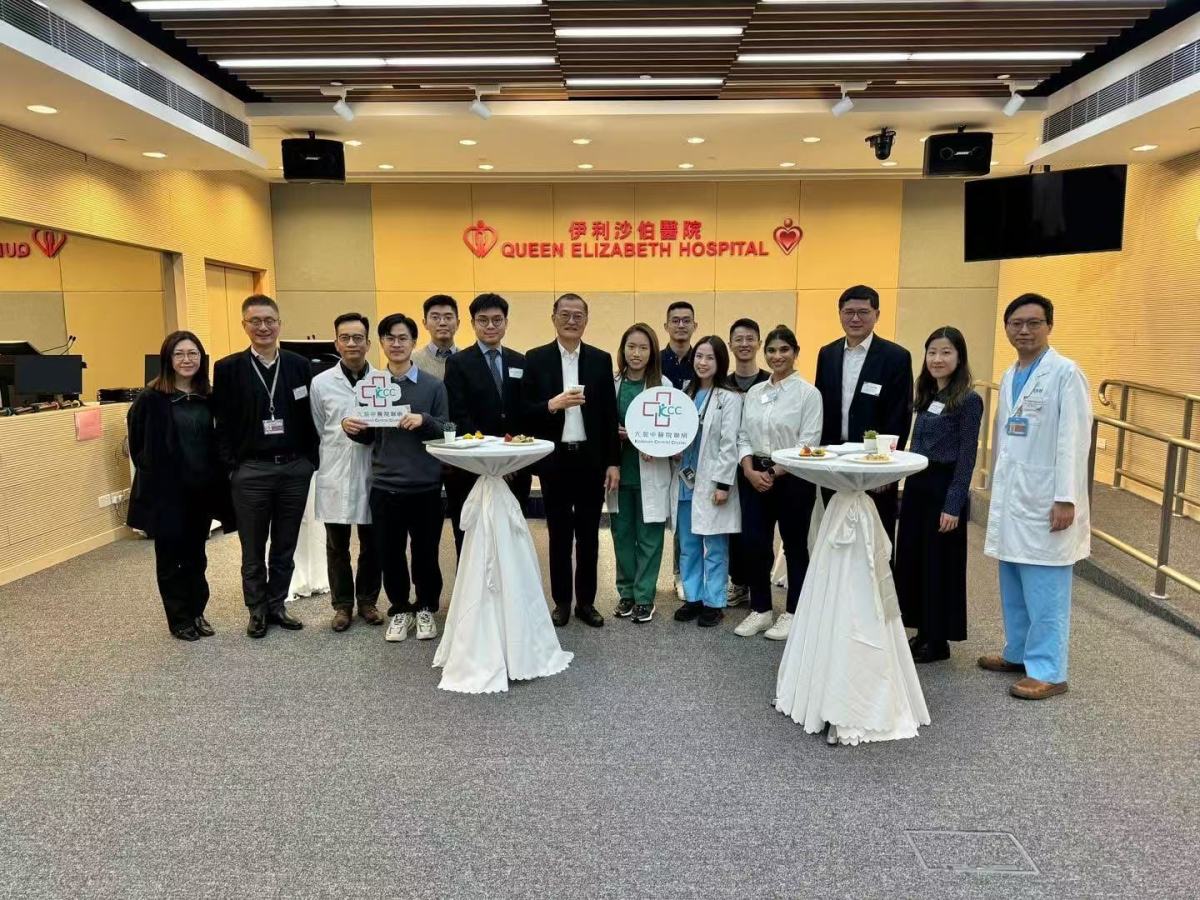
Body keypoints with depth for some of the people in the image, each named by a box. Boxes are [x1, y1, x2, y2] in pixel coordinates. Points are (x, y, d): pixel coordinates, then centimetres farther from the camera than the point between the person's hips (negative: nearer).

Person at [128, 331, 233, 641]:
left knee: (195, 554, 14)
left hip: (201, 488, 4)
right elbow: (137, 444, -3)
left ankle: (196, 613, 27)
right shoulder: (151, 399, -9)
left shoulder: (207, 398, 4)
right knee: (170, 555, 8)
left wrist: (216, 479, 3)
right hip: (165, 490, -4)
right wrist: (153, 473, 0)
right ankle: (179, 619, 20)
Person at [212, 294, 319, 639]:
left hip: (295, 468, 2)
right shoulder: (228, 368, -1)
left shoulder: (299, 365, 5)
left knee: (285, 547, 12)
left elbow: (310, 417, 6)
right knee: (253, 550, 11)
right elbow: (222, 424, -1)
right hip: (251, 471, -2)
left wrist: (312, 460, 1)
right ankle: (257, 611, 24)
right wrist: (231, 466, -6)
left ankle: (277, 605, 26)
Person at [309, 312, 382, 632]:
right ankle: (342, 604, 25)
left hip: (372, 474, 0)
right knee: (337, 546, 10)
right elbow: (317, 432, 8)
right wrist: (330, 463, 7)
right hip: (335, 477, 1)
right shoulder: (321, 383, 1)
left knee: (371, 544, 10)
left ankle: (368, 600, 27)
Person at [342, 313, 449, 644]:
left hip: (425, 486, -1)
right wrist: (350, 427, -12)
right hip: (384, 486, 2)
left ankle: (426, 608, 29)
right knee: (389, 554, 10)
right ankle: (399, 609, 28)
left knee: (425, 552, 9)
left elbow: (446, 432, -2)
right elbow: (368, 437, 9)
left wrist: (423, 420, -21)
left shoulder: (433, 386, -1)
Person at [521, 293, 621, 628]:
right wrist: (551, 405, -22)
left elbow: (609, 415, 4)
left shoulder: (601, 359, 4)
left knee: (588, 535, 10)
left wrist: (614, 462, 0)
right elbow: (524, 411, -2)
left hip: (591, 459, 1)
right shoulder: (536, 358, 1)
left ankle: (586, 601, 22)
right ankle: (561, 601, 22)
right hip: (554, 460, -1)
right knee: (559, 534, 9)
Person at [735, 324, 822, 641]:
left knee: (794, 545, 7)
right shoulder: (754, 392, 10)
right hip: (756, 476, 5)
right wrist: (750, 470, -7)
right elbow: (743, 436, 9)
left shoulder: (808, 393, -5)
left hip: (793, 477, -4)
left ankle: (792, 613, 20)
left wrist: (775, 473, -13)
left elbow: (808, 442, -11)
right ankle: (760, 610, 20)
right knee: (754, 544, 5)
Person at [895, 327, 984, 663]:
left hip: (944, 487, -7)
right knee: (912, 559, 11)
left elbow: (966, 457, -12)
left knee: (940, 564, 3)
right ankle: (922, 632, 25)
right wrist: (909, 487, 11)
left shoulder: (968, 400, -10)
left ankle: (938, 641, 17)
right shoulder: (926, 396, 11)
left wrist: (954, 505, -15)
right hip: (916, 485, 7)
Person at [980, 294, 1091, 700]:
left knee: (1044, 590, -1)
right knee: (1013, 583, 16)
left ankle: (1048, 670, 9)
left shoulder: (1065, 373, -10)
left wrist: (1066, 499, -18)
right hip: (1010, 496, 8)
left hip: (1045, 500, -7)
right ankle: (1018, 652, 30)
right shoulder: (1008, 377, 13)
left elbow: (1074, 439, -14)